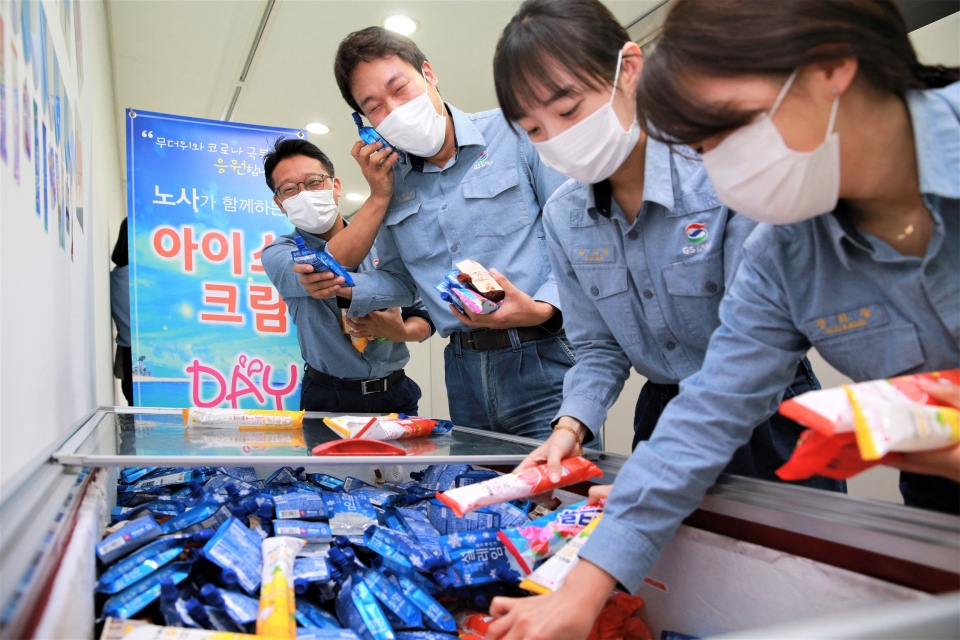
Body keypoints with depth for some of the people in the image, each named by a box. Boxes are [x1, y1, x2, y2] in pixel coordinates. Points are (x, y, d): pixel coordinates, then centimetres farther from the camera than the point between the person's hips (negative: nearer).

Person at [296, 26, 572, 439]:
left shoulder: (514, 134, -3)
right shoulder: (390, 179, 12)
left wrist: (541, 308, -21)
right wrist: (343, 287, 3)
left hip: (542, 357, -4)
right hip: (464, 370, 4)